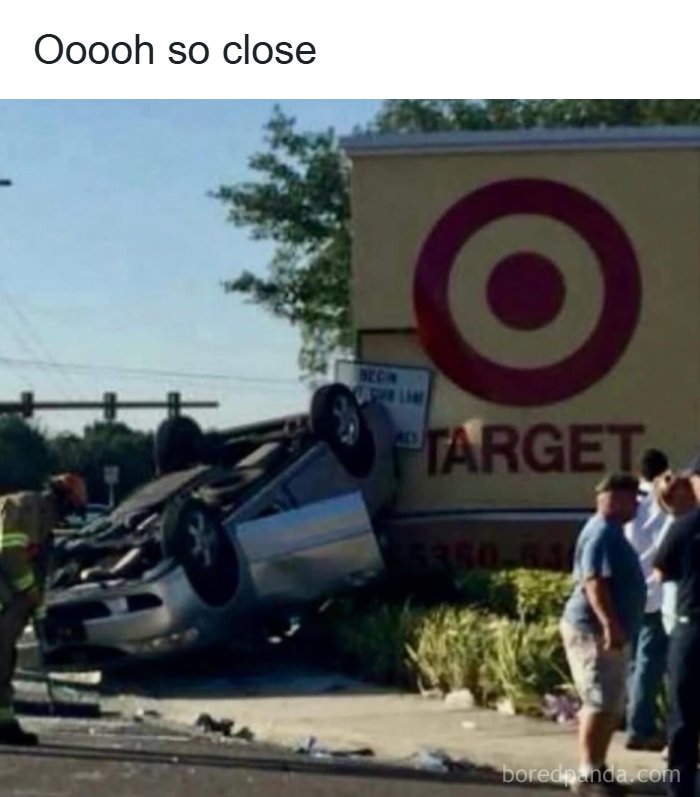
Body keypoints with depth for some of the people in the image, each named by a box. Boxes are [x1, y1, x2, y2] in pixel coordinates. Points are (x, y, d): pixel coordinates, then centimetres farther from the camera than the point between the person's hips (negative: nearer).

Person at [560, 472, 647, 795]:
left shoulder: (611, 532, 18)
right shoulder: (602, 532, -15)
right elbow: (594, 582, -26)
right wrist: (610, 623, -31)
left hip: (609, 631, 11)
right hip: (594, 630, -11)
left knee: (611, 706, 13)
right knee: (601, 703, -11)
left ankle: (596, 769, 19)